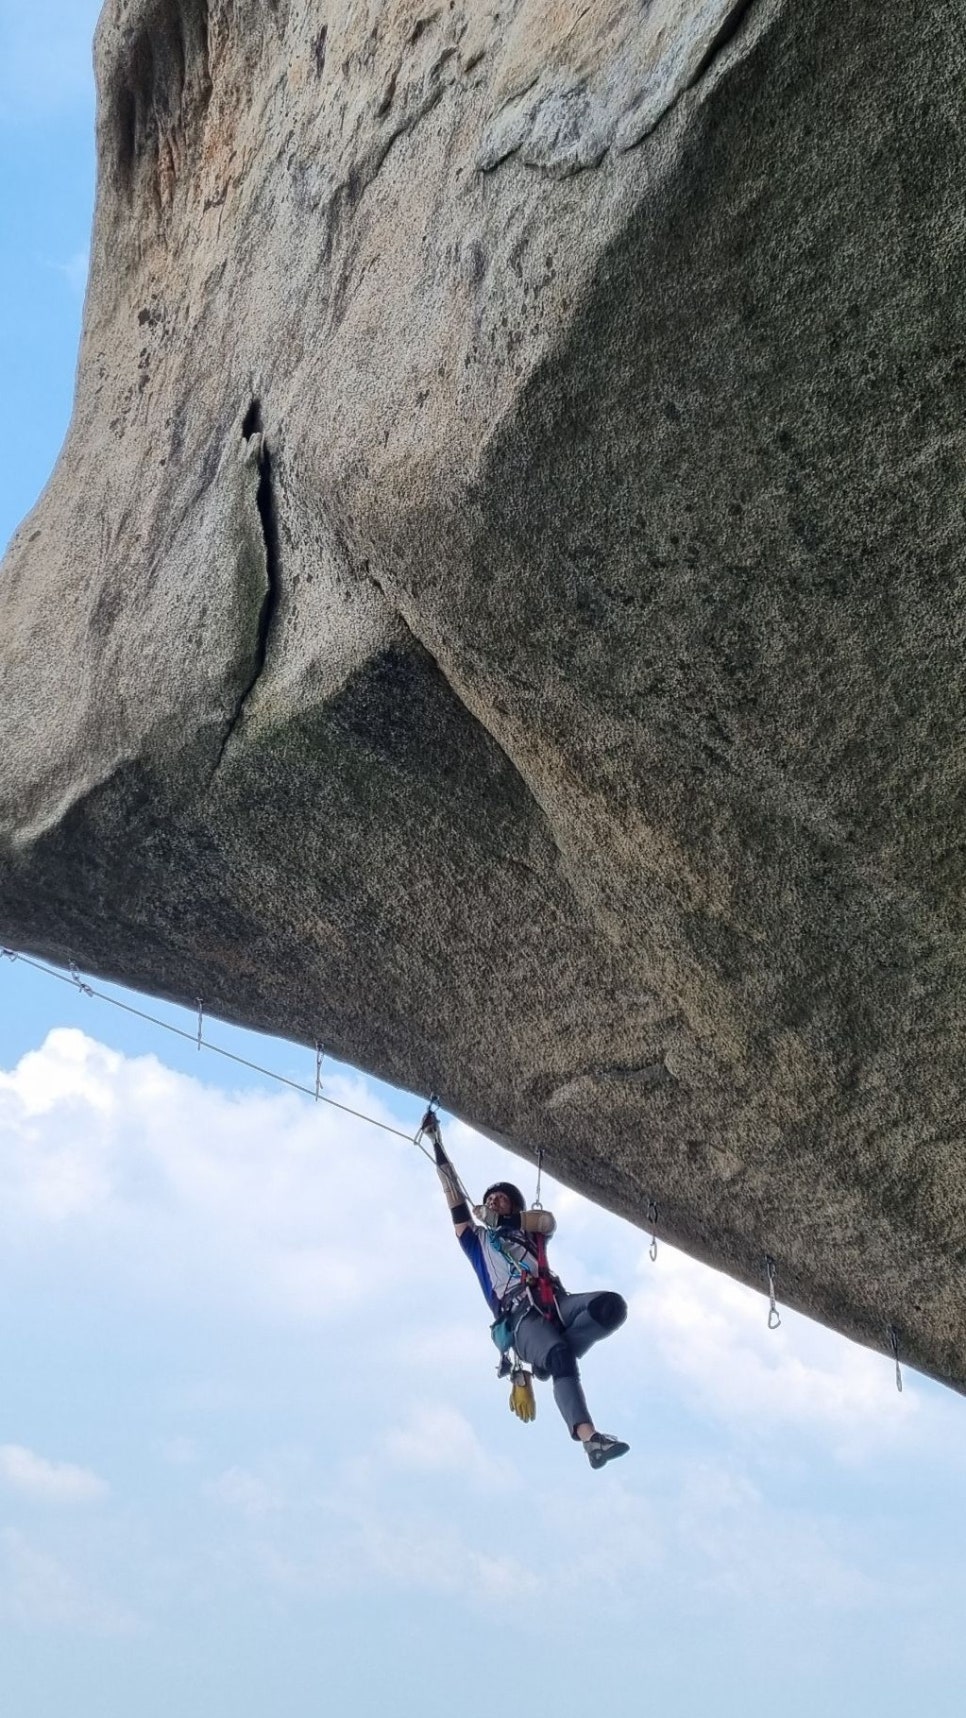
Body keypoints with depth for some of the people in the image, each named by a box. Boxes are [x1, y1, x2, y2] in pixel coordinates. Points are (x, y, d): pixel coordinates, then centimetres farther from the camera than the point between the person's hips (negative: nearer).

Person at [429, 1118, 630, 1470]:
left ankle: (549, 1358, -19)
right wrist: (437, 1143, 26)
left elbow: (548, 1219, 11)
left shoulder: (530, 1235, 34)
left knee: (611, 1304, -28)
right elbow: (453, 1193, 27)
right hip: (521, 1316, -3)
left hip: (554, 1303, 3)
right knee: (561, 1358, -34)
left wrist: (507, 1219, 13)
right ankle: (590, 1439, -49)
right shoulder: (477, 1239, 31)